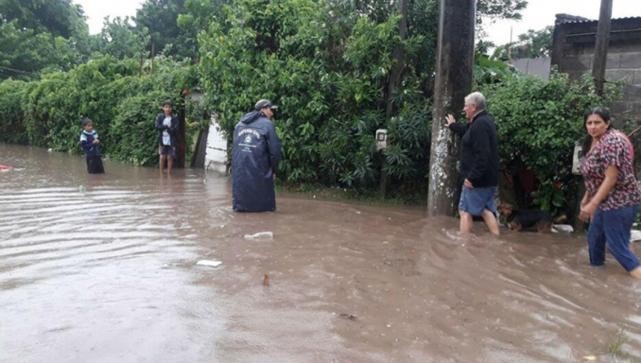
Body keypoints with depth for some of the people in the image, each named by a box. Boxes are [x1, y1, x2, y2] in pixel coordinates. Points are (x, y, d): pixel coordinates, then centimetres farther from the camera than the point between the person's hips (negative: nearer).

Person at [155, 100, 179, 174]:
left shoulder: (174, 118, 0)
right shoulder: (160, 117, 4)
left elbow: (175, 130, -8)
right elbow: (157, 127, -7)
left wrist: (165, 128, -14)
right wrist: (166, 126, -13)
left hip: (171, 141, 0)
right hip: (162, 140, 1)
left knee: (170, 157, 1)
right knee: (162, 157, 0)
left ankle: (169, 173, 10)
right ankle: (161, 173, 9)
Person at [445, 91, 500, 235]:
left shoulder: (480, 124, -21)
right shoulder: (484, 121, 13)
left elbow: (482, 155, -28)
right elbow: (468, 133, 34)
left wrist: (472, 177, -27)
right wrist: (453, 126, 46)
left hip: (478, 179, -10)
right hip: (487, 178, 10)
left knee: (465, 210, -1)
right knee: (486, 210, 14)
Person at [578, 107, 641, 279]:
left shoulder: (612, 141, -20)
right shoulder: (593, 142, 9)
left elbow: (611, 178, -23)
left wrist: (592, 204, -24)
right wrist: (586, 198, 18)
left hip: (619, 202, -10)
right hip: (606, 201, 10)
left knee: (617, 246, -6)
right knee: (594, 239, 19)